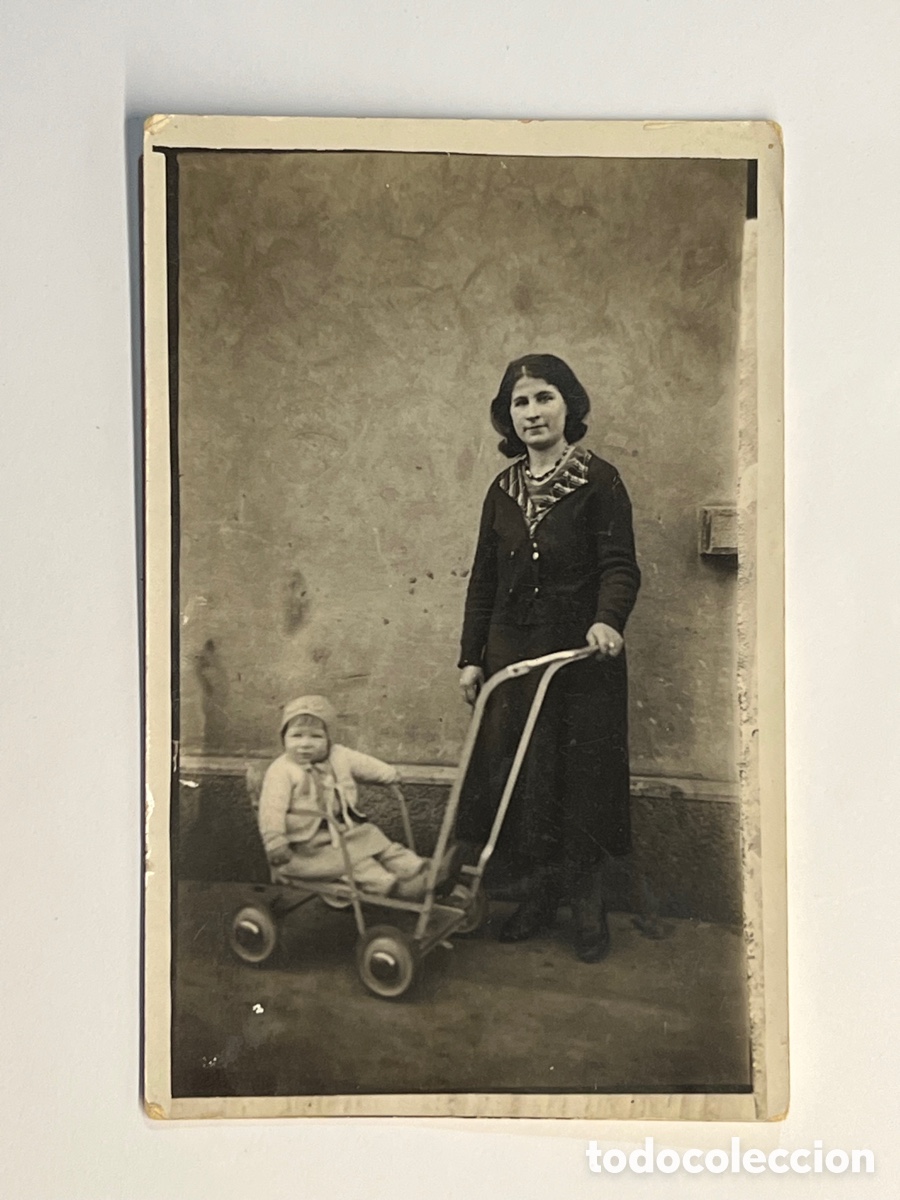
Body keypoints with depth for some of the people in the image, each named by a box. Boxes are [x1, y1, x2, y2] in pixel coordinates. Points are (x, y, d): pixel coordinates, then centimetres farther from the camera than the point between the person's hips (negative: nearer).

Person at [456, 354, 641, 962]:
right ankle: (538, 896, 22)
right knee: (513, 776, 5)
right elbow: (483, 579, 13)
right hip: (512, 652, 5)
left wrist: (607, 620, -29)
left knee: (579, 780, 2)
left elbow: (620, 565, -10)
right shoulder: (503, 490, 11)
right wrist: (471, 656, 9)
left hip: (580, 655, -4)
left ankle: (588, 907, 18)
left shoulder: (599, 480, -3)